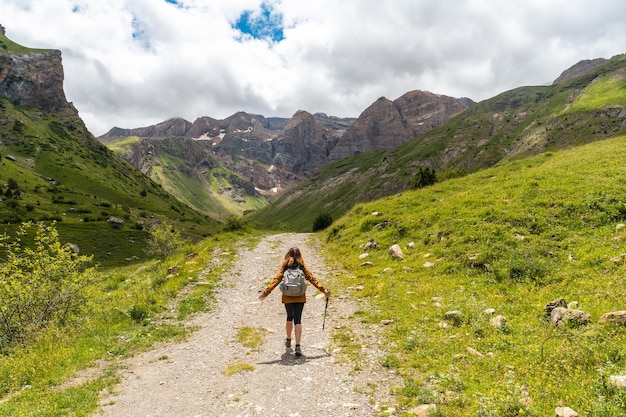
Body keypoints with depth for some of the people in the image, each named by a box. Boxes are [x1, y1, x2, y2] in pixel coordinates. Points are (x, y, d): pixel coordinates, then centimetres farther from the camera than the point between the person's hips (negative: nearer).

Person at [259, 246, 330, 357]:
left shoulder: (284, 266, -1)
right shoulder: (302, 266, 0)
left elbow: (276, 280, -11)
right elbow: (311, 279, -3)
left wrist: (265, 292, -13)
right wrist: (323, 290, 0)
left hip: (287, 297, 1)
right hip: (300, 298, -1)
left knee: (289, 317, 22)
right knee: (297, 320, 0)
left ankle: (288, 340, 38)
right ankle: (297, 346, -11)